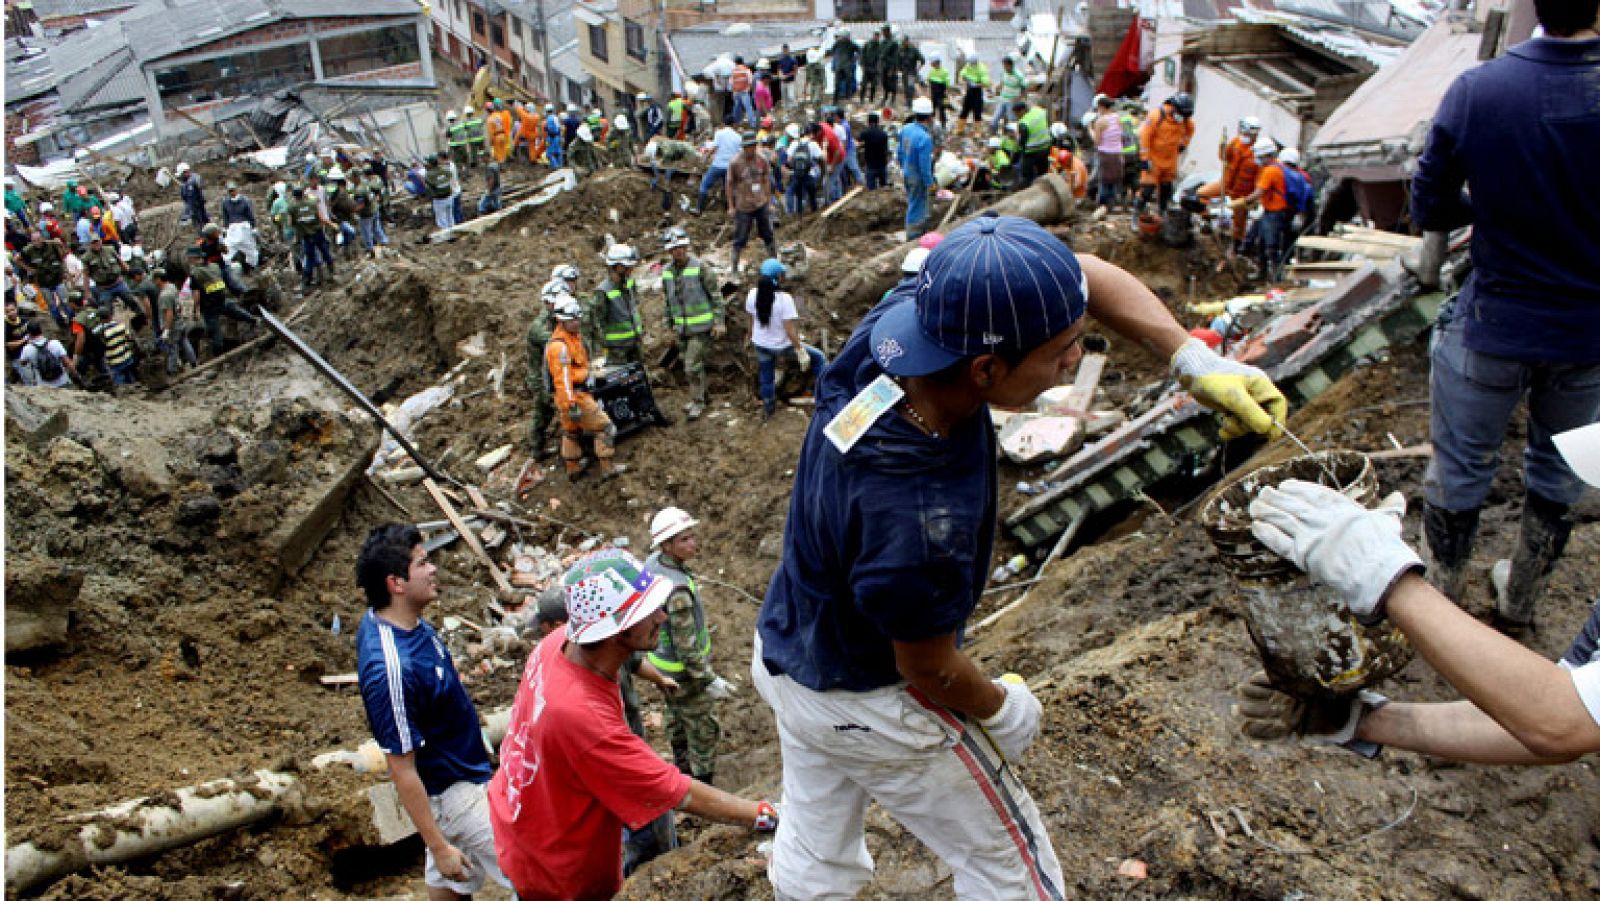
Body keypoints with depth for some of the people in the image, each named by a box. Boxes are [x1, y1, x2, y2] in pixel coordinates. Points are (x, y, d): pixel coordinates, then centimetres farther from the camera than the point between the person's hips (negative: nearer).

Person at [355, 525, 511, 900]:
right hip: (452, 790, -8)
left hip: (460, 769, 8)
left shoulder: (384, 618, -8)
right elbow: (402, 771, -28)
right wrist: (439, 846, -19)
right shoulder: (393, 669, -36)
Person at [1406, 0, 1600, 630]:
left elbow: (1428, 209, -5)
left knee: (1459, 470, 15)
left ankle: (1441, 595, 31)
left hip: (1493, 330, -1)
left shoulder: (1474, 91, -16)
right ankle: (1520, 600, 39)